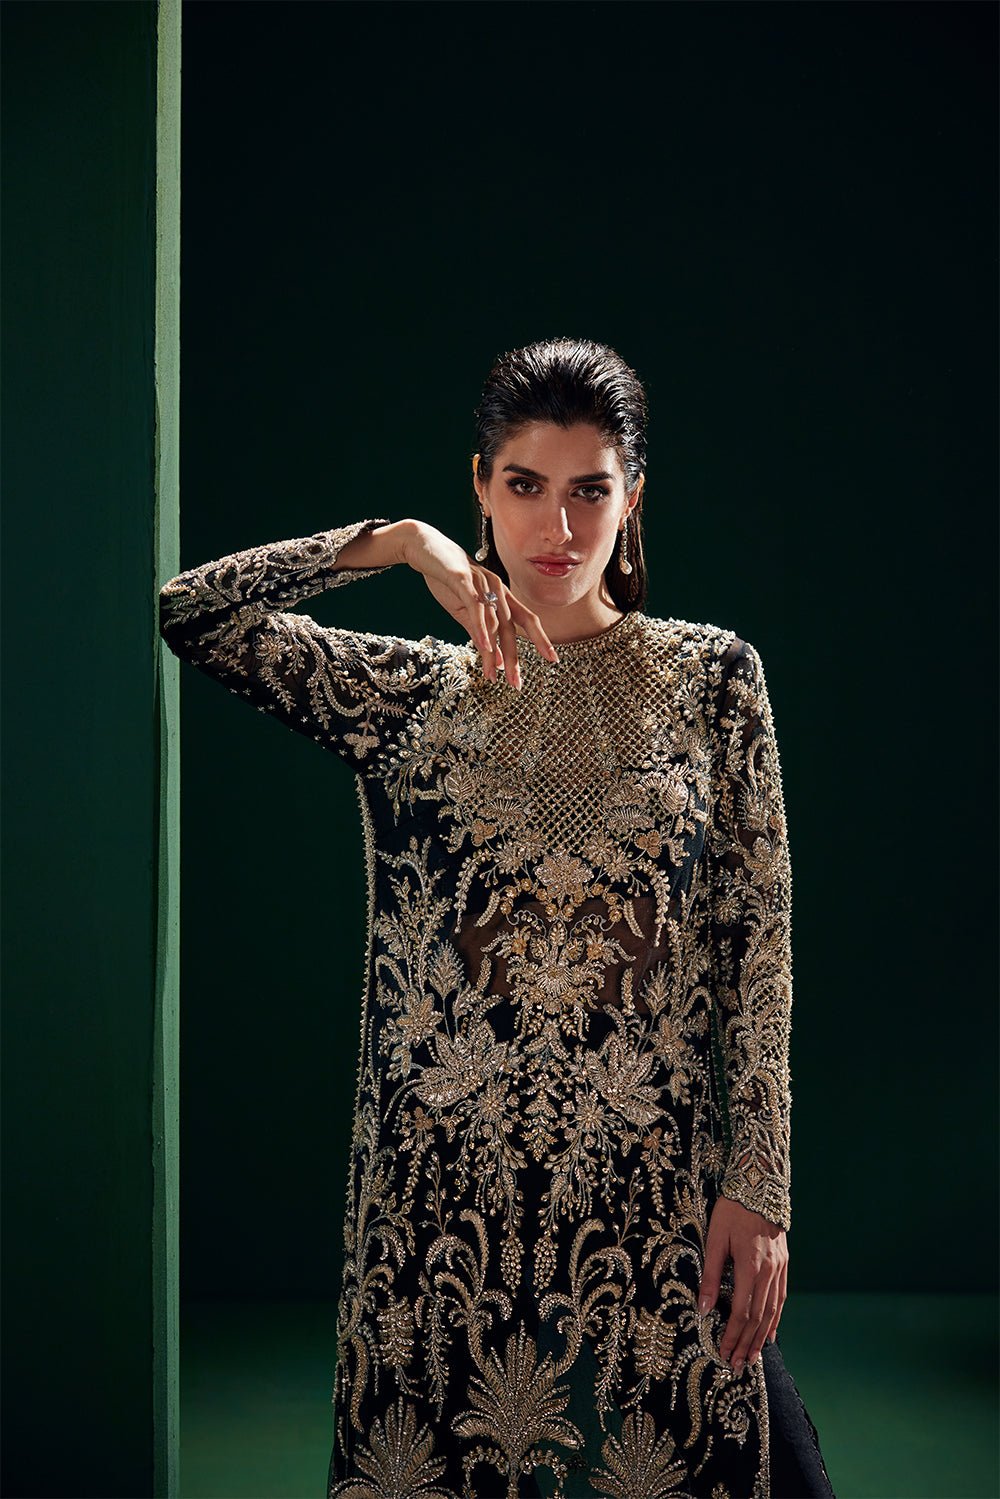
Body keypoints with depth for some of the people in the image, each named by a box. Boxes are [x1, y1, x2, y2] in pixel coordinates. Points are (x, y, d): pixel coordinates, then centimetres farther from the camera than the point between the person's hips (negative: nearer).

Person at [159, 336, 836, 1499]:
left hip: (652, 1186, 0)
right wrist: (395, 542, -5)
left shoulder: (709, 678, 5)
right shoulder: (411, 694, 6)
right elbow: (185, 614, -2)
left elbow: (759, 937, 1)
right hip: (444, 1190, 1)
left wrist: (757, 1185, -5)